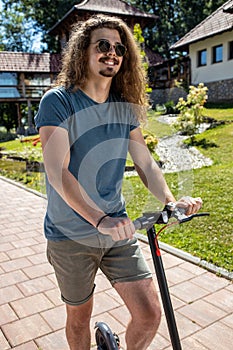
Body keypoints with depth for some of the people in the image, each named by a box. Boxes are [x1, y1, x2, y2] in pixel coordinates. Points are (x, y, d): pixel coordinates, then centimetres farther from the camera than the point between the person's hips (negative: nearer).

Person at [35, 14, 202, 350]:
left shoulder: (125, 107, 4)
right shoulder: (58, 101, -12)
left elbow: (145, 162, 1)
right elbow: (58, 172, -24)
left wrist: (171, 201, -15)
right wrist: (100, 219, -35)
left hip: (118, 230, 4)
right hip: (71, 236, -3)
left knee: (149, 314, 3)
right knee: (79, 318, 16)